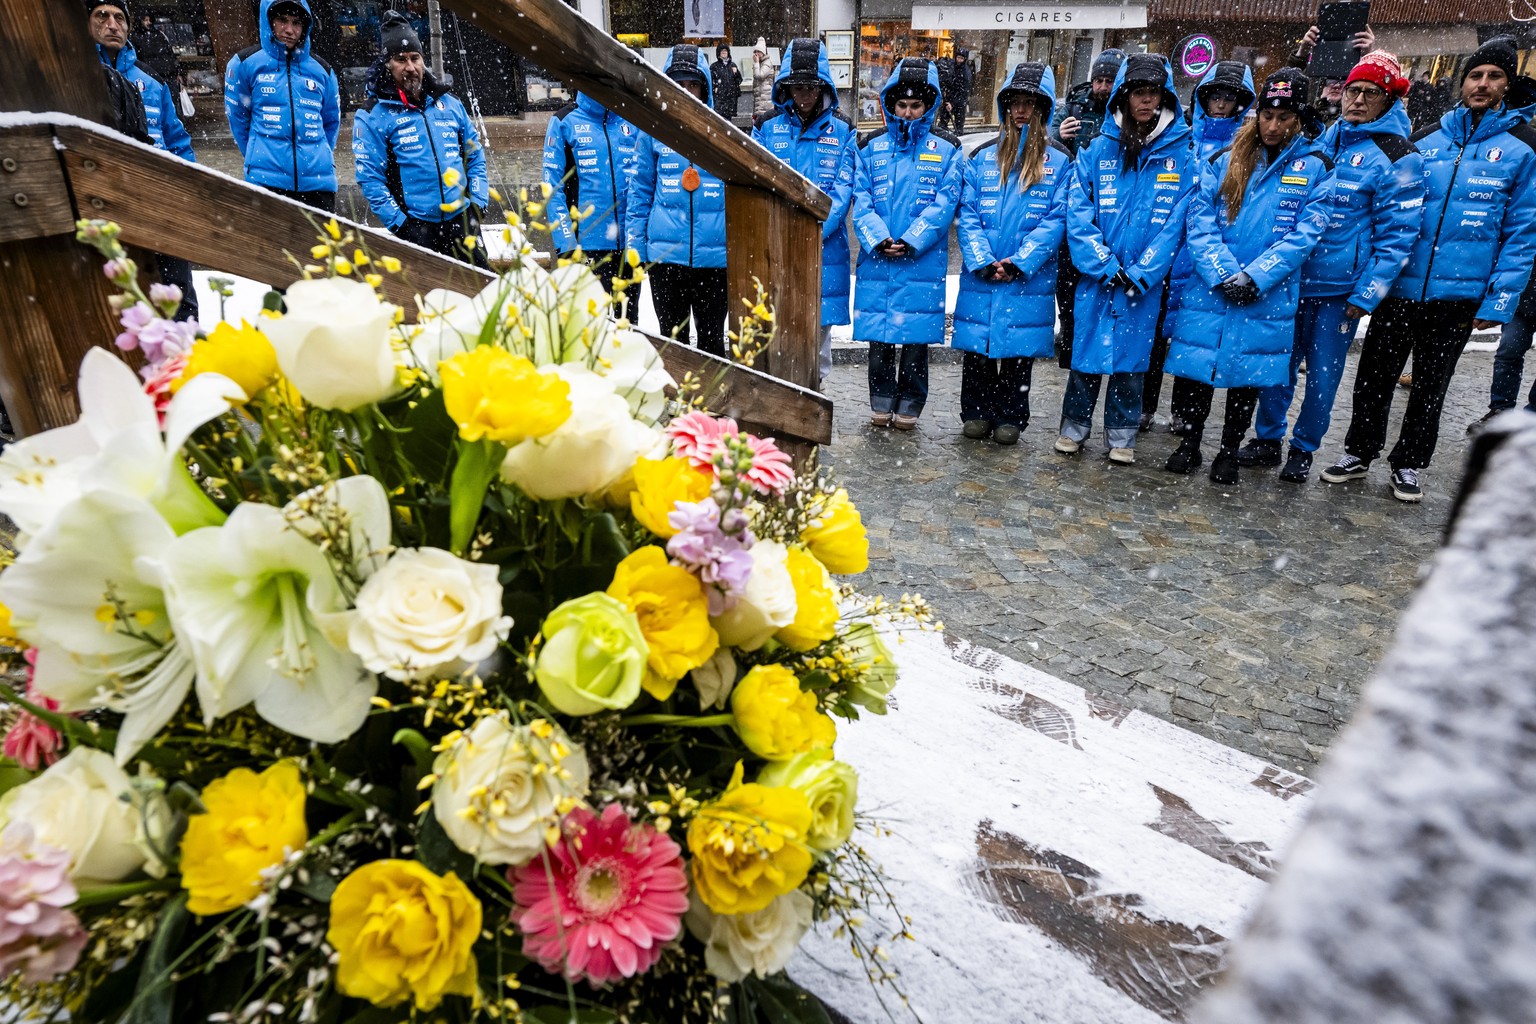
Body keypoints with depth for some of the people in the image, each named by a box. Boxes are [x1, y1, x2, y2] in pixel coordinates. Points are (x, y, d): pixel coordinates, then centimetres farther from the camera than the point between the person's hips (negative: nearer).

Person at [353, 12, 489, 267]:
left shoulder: (449, 103, 13)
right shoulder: (372, 116, 1)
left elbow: (475, 154, 18)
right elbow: (370, 178, -4)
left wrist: (478, 200, 5)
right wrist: (398, 223, -12)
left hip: (461, 219, 3)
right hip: (414, 225, -3)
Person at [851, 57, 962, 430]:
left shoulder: (946, 150, 6)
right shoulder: (873, 147, 10)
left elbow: (944, 203, -3)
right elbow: (861, 200, 3)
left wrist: (911, 241, -15)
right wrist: (878, 240, -12)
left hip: (922, 262, -1)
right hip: (876, 259, 2)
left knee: (916, 336, 3)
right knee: (878, 335, 5)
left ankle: (909, 404, 16)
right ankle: (881, 401, 19)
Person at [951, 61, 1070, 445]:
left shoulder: (1059, 162, 4)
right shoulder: (982, 157, 9)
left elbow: (1056, 220, -4)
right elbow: (967, 214, 2)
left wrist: (1019, 262, -15)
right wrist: (983, 262, -11)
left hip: (1030, 280, -1)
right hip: (980, 277, 1)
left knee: (1020, 348, 5)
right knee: (976, 347, 4)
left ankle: (1010, 418, 17)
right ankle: (976, 413, 19)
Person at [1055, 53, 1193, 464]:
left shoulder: (1180, 156, 2)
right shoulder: (1096, 151, 2)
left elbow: (1175, 221, -2)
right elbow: (1077, 213, -4)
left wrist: (1140, 273, -11)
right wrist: (1106, 266, -12)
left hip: (1144, 281, 0)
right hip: (1095, 277, 0)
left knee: (1131, 353, 7)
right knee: (1087, 351, 5)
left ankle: (1122, 435, 19)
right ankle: (1074, 426, 20)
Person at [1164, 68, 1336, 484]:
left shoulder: (1316, 168, 3)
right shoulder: (1224, 160, 6)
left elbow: (1305, 233, -5)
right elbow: (1200, 220, -2)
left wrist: (1255, 276, -16)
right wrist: (1221, 273, -15)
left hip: (1268, 297, -1)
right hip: (1210, 289, 1)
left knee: (1248, 374, 7)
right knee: (1194, 365, 2)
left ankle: (1229, 450, 23)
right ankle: (1189, 442, 21)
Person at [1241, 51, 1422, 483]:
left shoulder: (1397, 156, -5)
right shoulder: (1319, 139, 9)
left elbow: (1397, 233, -7)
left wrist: (1367, 294, -11)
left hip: (1339, 288, -4)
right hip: (1289, 277, 4)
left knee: (1322, 373, 5)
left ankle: (1303, 448, 20)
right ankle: (1268, 438, 23)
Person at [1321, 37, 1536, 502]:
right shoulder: (1424, 141, 5)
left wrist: (1497, 302, -9)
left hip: (1458, 296, -2)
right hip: (1399, 287, 2)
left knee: (1430, 385, 11)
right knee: (1374, 375, 8)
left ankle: (1408, 465, 25)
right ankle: (1359, 453, 25)